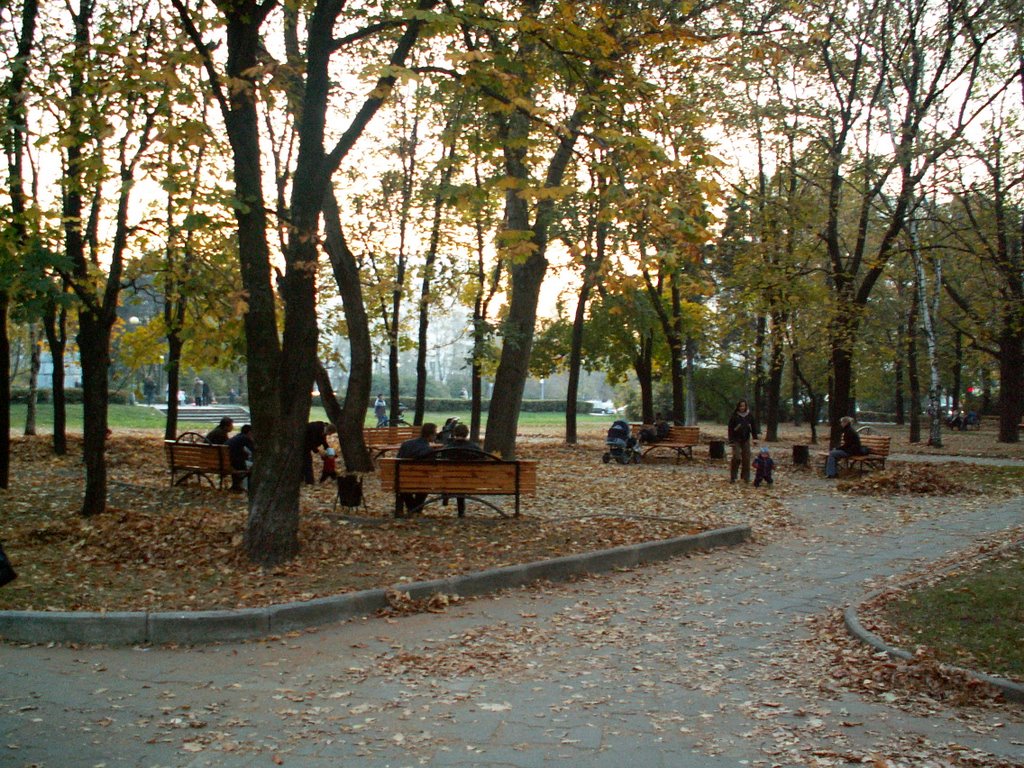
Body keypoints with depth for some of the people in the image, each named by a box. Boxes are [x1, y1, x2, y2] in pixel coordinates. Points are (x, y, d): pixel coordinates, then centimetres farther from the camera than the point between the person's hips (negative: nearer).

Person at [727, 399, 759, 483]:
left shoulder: (750, 415, 3)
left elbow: (754, 427, 10)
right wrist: (731, 441, -9)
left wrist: (755, 438, 1)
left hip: (746, 440, 3)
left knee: (746, 459, 2)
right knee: (737, 458, -12)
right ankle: (732, 477, -2)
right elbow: (730, 429, -5)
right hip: (736, 440, -3)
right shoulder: (734, 416, -6)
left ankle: (746, 477, 11)